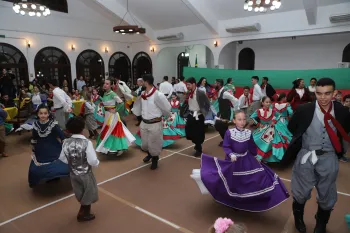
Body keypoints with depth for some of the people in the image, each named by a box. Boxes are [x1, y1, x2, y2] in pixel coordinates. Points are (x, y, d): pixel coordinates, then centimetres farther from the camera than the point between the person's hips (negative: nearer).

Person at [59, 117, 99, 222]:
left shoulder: (66, 142, -12)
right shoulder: (87, 143, -27)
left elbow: (62, 158, -1)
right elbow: (93, 161, -25)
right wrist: (97, 163, -4)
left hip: (73, 173, 5)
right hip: (85, 174, -5)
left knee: (81, 194, 27)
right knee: (88, 195, 20)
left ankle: (83, 211, 46)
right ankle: (84, 214, 37)